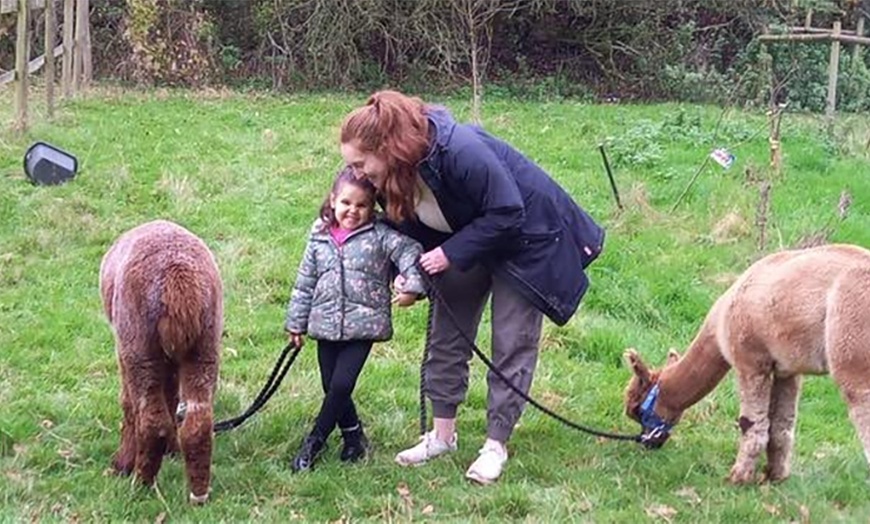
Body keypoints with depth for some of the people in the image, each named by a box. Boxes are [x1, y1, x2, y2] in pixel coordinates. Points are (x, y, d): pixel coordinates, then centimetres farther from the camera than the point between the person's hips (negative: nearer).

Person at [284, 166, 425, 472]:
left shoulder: (381, 235, -4)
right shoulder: (320, 238, 7)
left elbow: (409, 253, -15)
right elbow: (305, 283, 13)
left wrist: (413, 286, -32)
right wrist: (296, 323, 16)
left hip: (364, 325, -4)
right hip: (326, 326, 4)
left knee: (341, 385, -11)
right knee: (332, 388, 8)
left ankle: (314, 442, 4)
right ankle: (354, 438, 27)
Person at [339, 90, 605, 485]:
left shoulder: (459, 151, -38)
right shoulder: (392, 175, -13)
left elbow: (507, 213, -32)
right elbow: (412, 231, 0)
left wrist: (451, 254, -30)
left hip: (524, 240, -7)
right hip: (464, 243, 7)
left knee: (512, 346, -1)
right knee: (446, 336, 8)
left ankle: (496, 445, 9)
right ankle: (443, 434, 20)